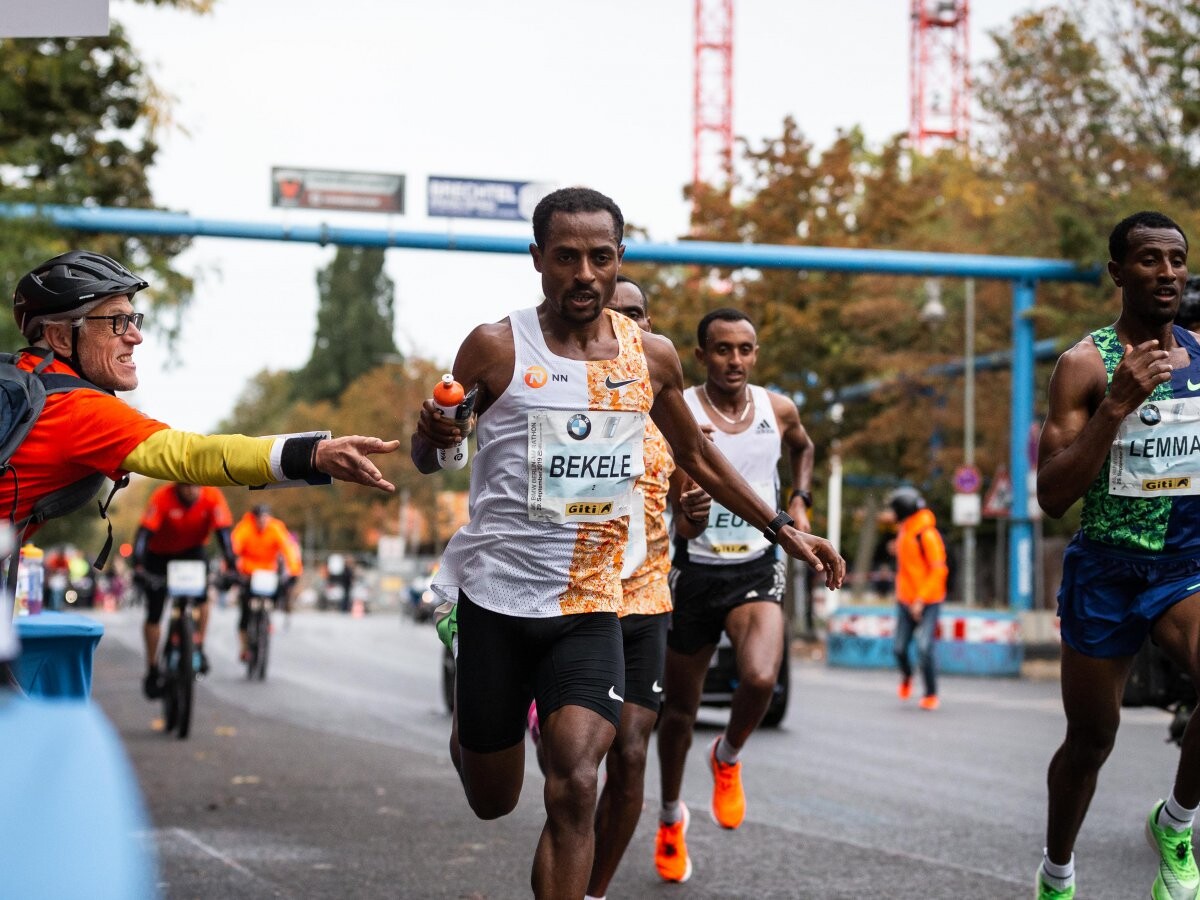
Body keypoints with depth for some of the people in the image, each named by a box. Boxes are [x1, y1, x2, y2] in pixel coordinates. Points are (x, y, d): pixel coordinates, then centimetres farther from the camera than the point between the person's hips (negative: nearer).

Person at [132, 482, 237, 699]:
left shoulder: (213, 497, -26)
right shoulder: (163, 498, -31)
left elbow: (223, 532, -30)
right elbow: (144, 533, -36)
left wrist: (231, 566, -43)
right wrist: (138, 567, -49)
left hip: (192, 550, 1)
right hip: (160, 553, -1)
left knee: (202, 593, -27)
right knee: (154, 613, -2)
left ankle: (198, 648, -10)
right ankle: (153, 670, 14)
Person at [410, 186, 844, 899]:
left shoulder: (653, 357, 4)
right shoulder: (497, 348, -7)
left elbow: (696, 455, 20)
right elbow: (429, 459, 2)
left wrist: (783, 529, 16)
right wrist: (432, 435, -22)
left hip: (592, 605, 2)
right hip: (497, 597, -1)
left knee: (575, 787, -18)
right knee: (493, 801, 11)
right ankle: (469, 730, 47)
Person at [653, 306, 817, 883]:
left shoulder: (779, 410, 1)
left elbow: (802, 448, 24)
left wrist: (800, 501, 9)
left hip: (756, 569, 1)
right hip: (695, 570, -1)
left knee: (761, 678, -26)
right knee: (680, 708, 10)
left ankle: (727, 759, 8)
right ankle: (671, 817, 36)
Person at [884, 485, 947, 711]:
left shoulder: (926, 534, -15)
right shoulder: (902, 532, 11)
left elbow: (939, 571, -18)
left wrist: (921, 600, -21)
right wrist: (901, 596, 16)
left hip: (927, 602, -7)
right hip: (906, 601, 7)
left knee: (924, 648, -13)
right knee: (900, 648, 6)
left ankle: (931, 694, 1)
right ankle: (906, 677, 35)